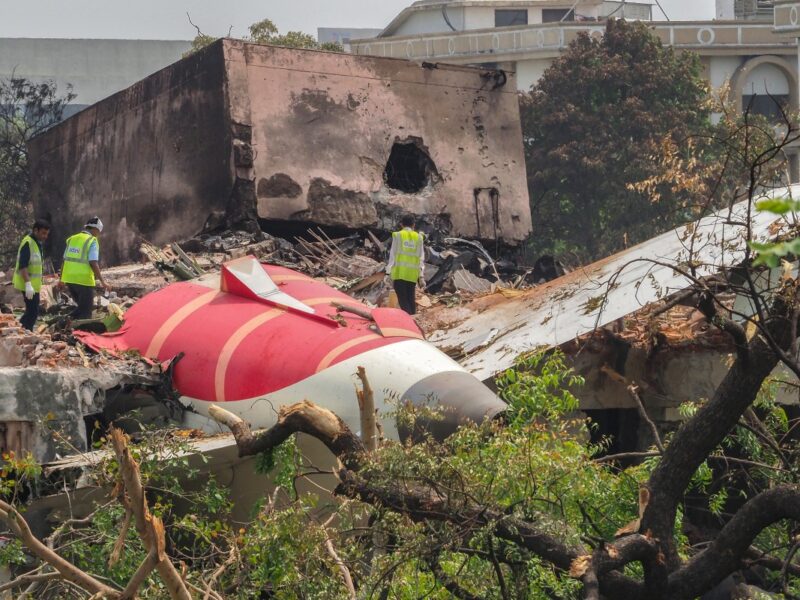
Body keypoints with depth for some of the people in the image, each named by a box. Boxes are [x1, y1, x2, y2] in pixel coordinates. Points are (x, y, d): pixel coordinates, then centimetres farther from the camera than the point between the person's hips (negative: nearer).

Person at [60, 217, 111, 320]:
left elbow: (65, 260, 16)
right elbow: (93, 263, -16)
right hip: (84, 280, -6)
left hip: (69, 279, 7)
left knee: (81, 306, 22)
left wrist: (61, 280, 24)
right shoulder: (92, 241, -8)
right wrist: (102, 281, -14)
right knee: (85, 312, 3)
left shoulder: (72, 239, 12)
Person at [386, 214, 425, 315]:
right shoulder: (418, 237, 9)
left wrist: (388, 273, 1)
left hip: (399, 273, -2)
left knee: (403, 300, -6)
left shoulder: (397, 235, 3)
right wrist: (421, 276, 9)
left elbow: (393, 255, 0)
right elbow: (420, 258, 8)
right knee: (411, 300, 10)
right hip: (412, 274, 3)